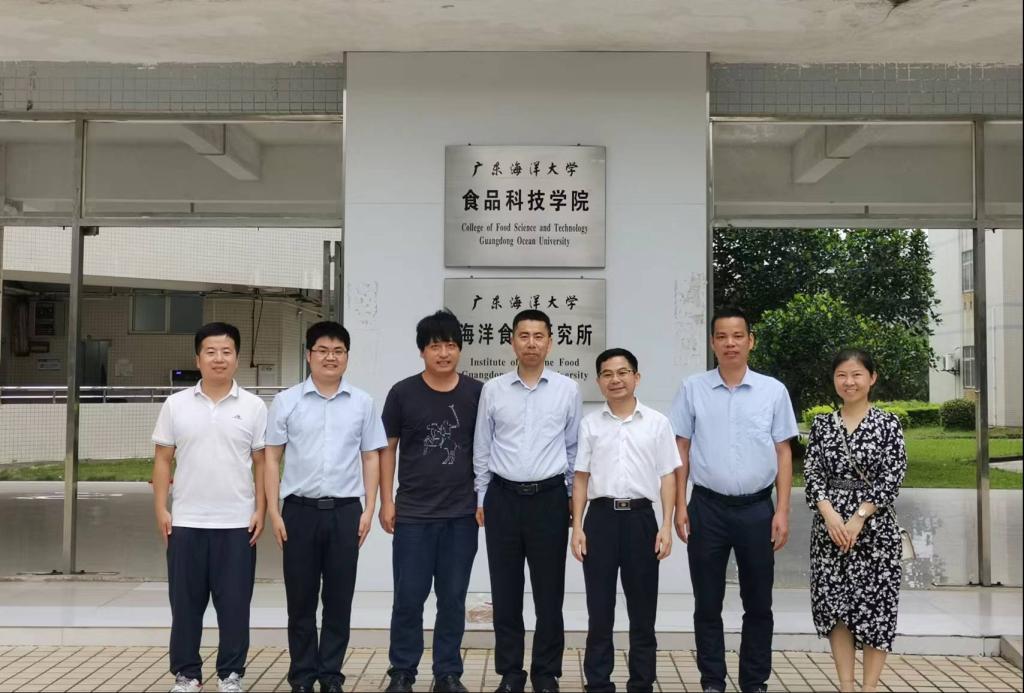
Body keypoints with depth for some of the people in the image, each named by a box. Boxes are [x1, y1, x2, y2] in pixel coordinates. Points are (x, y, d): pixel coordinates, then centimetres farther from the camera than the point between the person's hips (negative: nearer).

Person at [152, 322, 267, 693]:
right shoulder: (176, 405, 3)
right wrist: (161, 509, -1)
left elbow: (261, 463, 3)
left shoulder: (253, 407, 1)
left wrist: (260, 510, -4)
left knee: (234, 604, 5)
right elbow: (163, 460, 5)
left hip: (237, 524, -1)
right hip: (186, 522, 1)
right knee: (186, 603, 9)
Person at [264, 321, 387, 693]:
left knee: (339, 598, 6)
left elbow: (371, 458, 7)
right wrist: (274, 511, -2)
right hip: (300, 509, 0)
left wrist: (369, 510, 1)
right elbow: (272, 458, 3)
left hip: (345, 510, 1)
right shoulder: (286, 401, 2)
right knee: (301, 598, 7)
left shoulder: (362, 403, 5)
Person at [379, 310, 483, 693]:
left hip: (462, 514, 1)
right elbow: (388, 448, 4)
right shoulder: (402, 393, -2)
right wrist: (387, 500, 0)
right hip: (413, 513, -1)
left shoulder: (477, 393, 0)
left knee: (453, 598, 9)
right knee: (409, 597, 4)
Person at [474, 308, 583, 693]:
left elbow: (574, 447, 7)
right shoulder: (492, 390, 3)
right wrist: (481, 497, 6)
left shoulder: (568, 390, 1)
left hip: (549, 498, -1)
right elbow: (481, 448, 8)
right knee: (505, 591, 7)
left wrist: (572, 496, 7)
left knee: (549, 592, 5)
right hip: (503, 497, 1)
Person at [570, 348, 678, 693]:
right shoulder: (590, 424, 7)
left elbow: (667, 477, 4)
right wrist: (577, 527, 1)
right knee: (599, 609, 6)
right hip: (601, 517, 1)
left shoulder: (657, 423, 4)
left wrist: (666, 526, -4)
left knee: (643, 609, 7)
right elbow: (581, 479, 8)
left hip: (640, 516, 0)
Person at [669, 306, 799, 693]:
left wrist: (782, 511, -1)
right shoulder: (693, 389, 2)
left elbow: (783, 453, 4)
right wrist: (680, 506, -1)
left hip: (757, 508, 0)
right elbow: (681, 450, 5)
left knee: (758, 604, 9)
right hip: (707, 507, 0)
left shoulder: (773, 391, 2)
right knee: (707, 604, 8)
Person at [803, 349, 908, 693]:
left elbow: (892, 477, -7)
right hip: (829, 524, 3)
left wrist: (859, 517, -15)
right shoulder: (821, 424, 7)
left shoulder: (888, 423, -1)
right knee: (834, 604, 4)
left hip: (874, 526, -2)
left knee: (874, 604, 1)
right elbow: (812, 472, 2)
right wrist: (829, 513, -13)